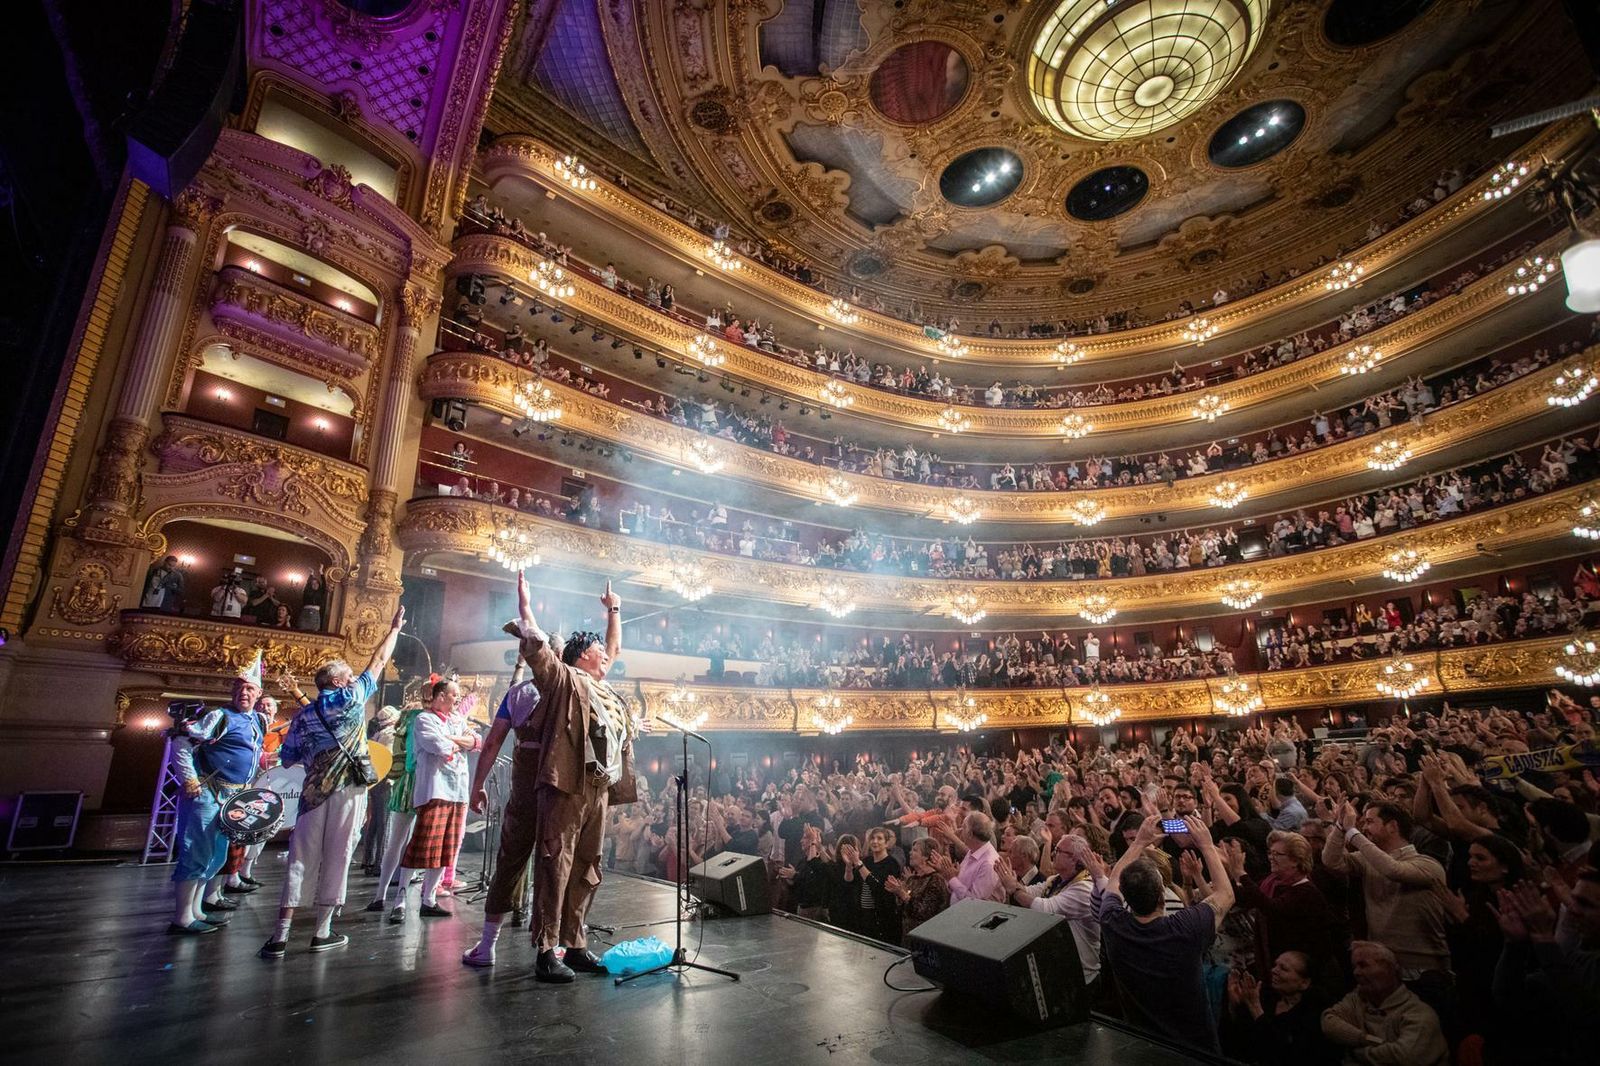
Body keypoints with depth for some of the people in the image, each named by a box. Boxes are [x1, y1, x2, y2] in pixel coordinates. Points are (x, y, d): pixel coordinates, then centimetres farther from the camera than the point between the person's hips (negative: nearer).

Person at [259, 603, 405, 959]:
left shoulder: (304, 715, 13)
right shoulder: (351, 698, 0)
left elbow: (287, 759, 14)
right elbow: (379, 662, 6)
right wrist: (394, 628, 16)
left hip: (315, 789, 4)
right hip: (349, 788, -4)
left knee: (301, 858, 7)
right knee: (337, 857, 4)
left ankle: (280, 936, 4)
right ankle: (323, 932, 10)